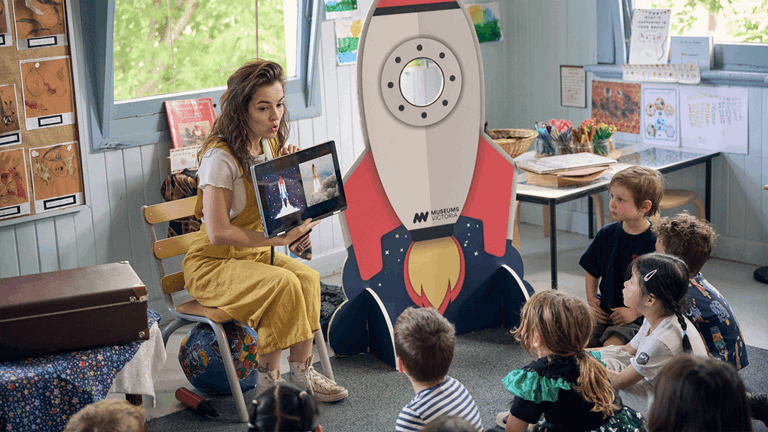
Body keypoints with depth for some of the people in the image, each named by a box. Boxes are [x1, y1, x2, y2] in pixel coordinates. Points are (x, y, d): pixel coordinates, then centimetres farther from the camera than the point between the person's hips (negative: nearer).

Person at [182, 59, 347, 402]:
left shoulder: (269, 145, 4)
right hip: (211, 264, -7)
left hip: (253, 253, 7)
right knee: (283, 284, -31)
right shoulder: (220, 156, -22)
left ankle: (302, 373, -15)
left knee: (307, 278, -21)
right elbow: (218, 233, -27)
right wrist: (280, 239, -28)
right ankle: (268, 382, -19)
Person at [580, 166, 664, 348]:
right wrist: (591, 300, 3)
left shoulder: (655, 243, -14)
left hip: (638, 319, -5)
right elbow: (592, 272, 17)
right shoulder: (607, 234, 3)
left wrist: (635, 312, -17)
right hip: (604, 312, 5)